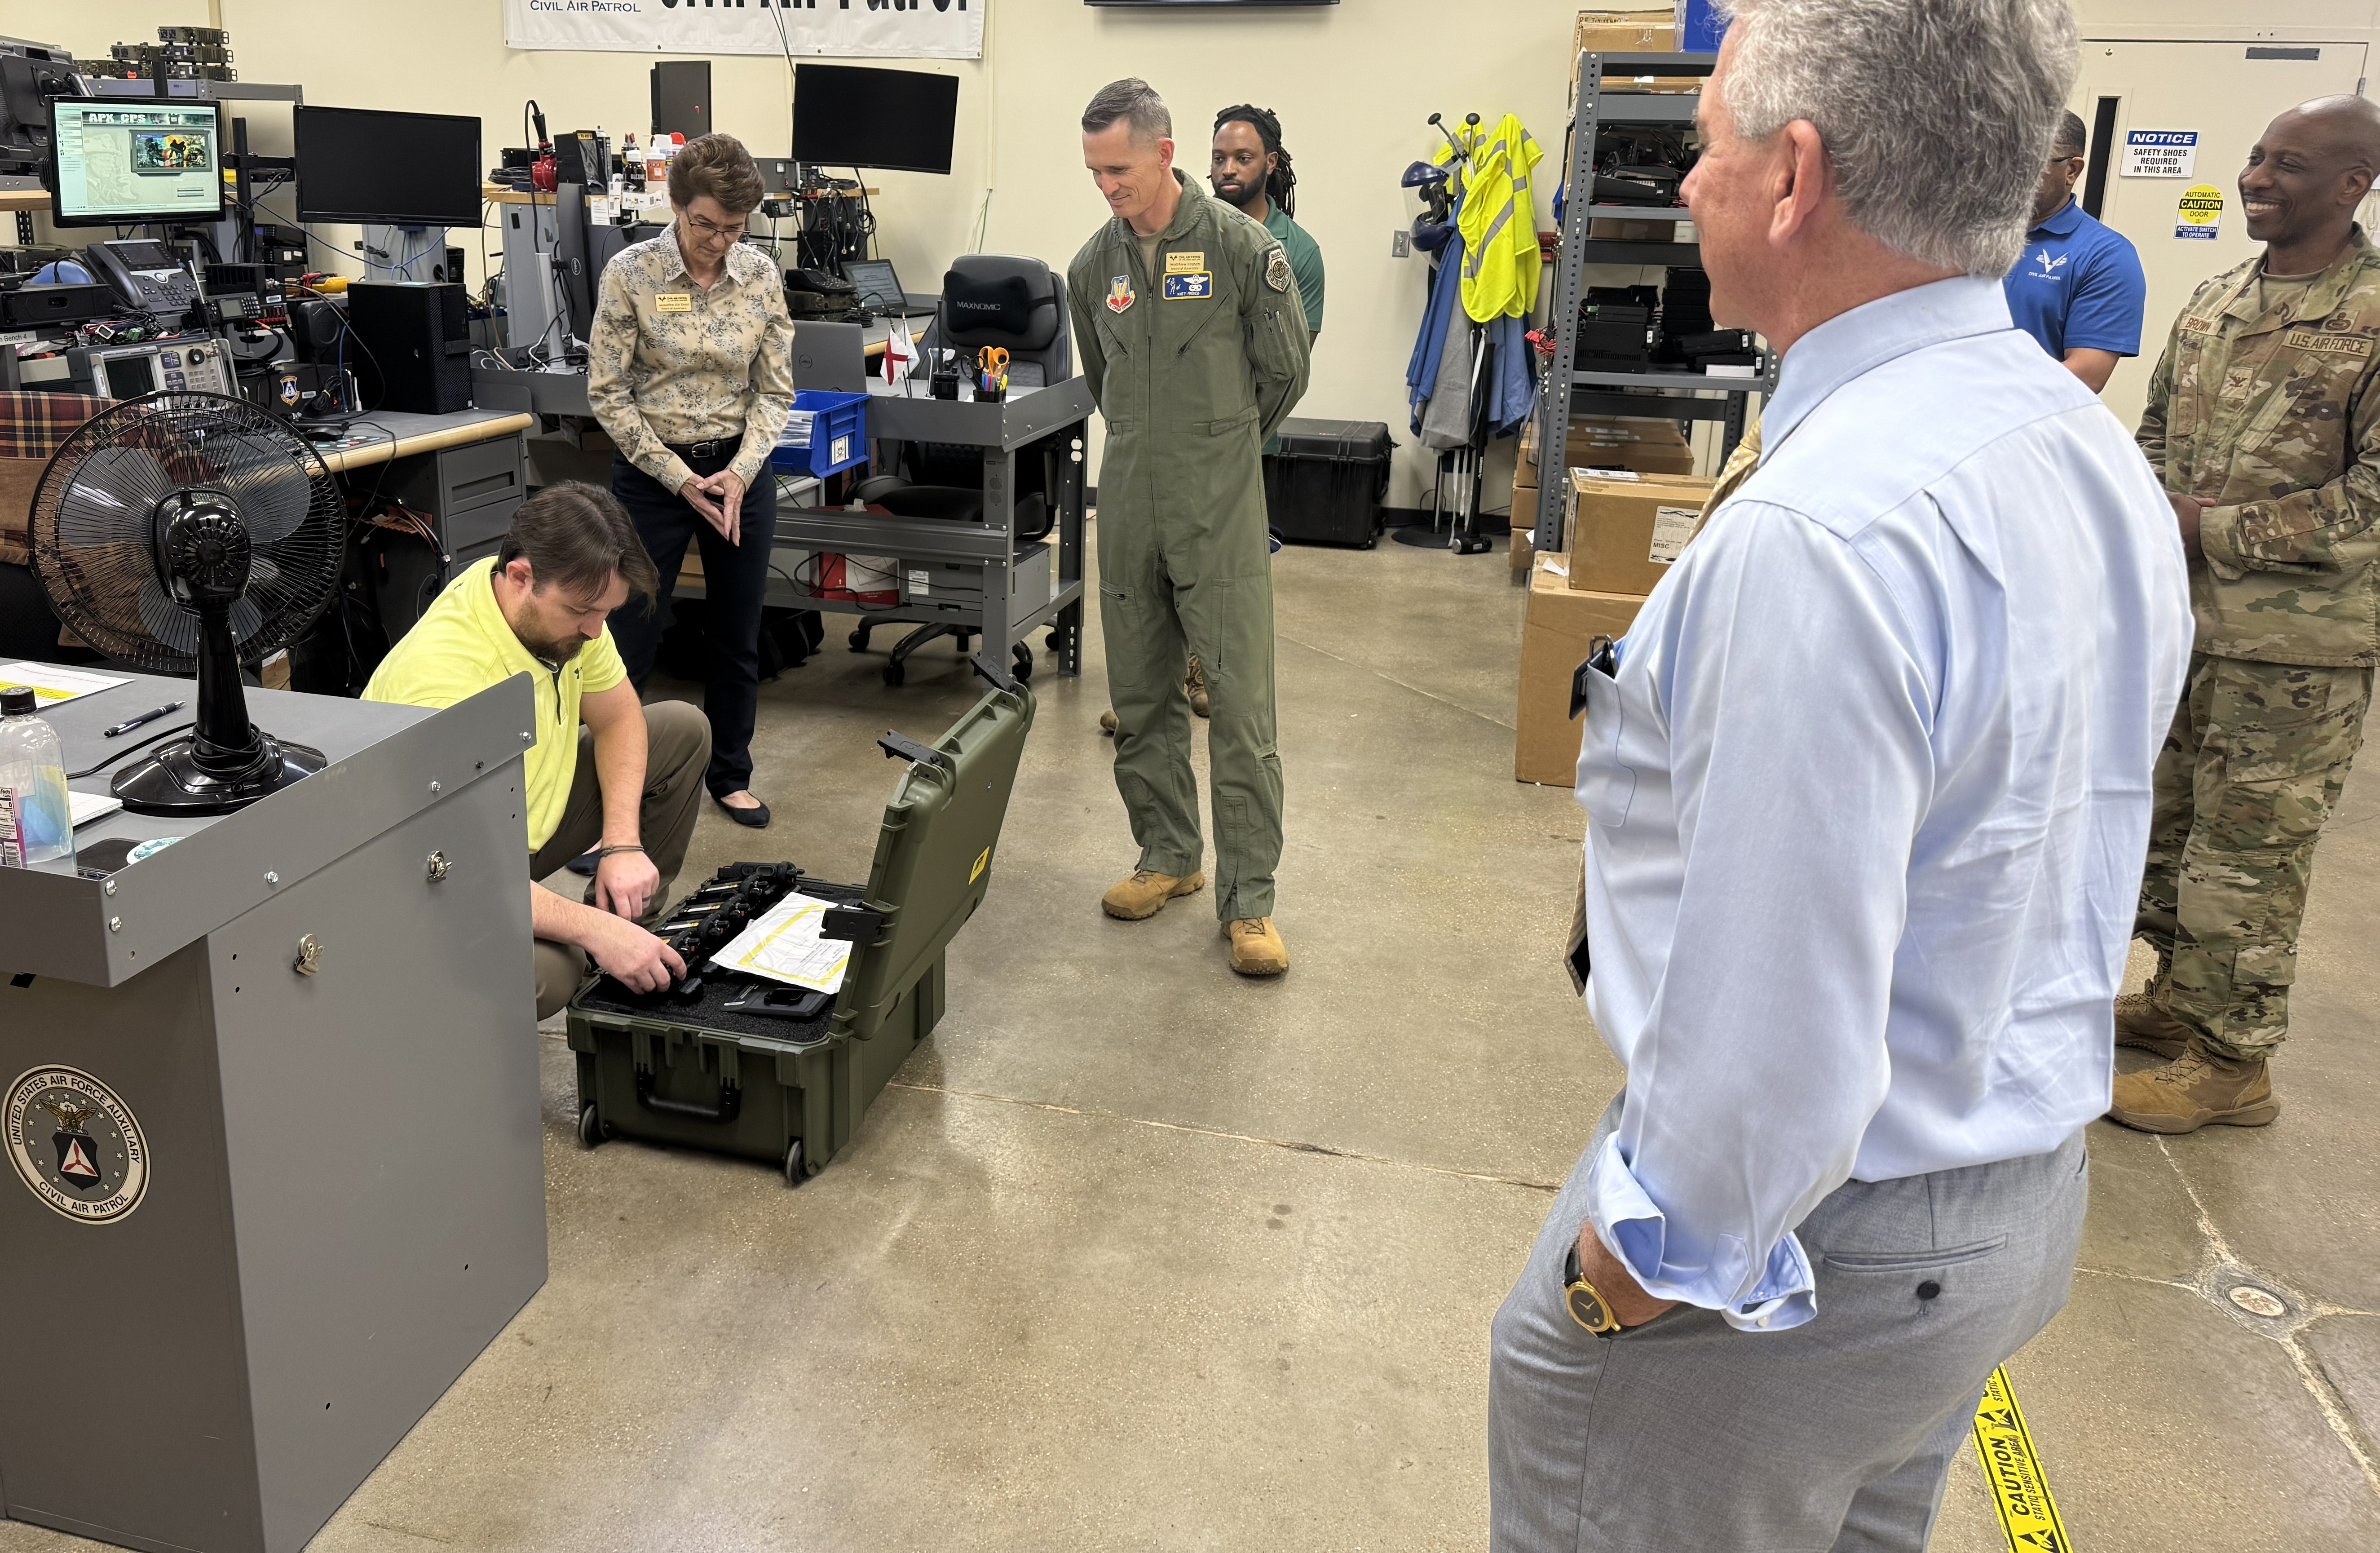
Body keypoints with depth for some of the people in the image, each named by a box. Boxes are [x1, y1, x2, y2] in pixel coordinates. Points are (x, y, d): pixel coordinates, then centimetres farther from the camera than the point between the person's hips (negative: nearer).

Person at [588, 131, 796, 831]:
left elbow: (775, 389, 3)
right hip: (653, 472, -3)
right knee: (632, 640, -1)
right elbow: (608, 393, -9)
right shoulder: (630, 273, -11)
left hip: (741, 470, 3)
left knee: (738, 637, 12)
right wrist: (680, 479, -13)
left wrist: (740, 472, -11)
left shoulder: (760, 274, -2)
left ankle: (730, 775, 30)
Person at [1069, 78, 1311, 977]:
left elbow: (1285, 375, 4)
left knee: (1240, 712, -5)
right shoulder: (1094, 265, 7)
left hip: (1221, 516, -5)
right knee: (1141, 703, 11)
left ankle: (1249, 899, 4)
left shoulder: (1242, 247, -7)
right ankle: (1170, 857, 28)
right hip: (1129, 512, 5)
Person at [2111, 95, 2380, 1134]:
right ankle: (2179, 998, 36)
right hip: (2181, 620, 7)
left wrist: (2214, 528, -17)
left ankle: (2232, 1062, 15)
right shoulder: (2216, 301, 8)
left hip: (2292, 644, -7)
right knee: (2165, 820, 18)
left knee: (2248, 852, 1)